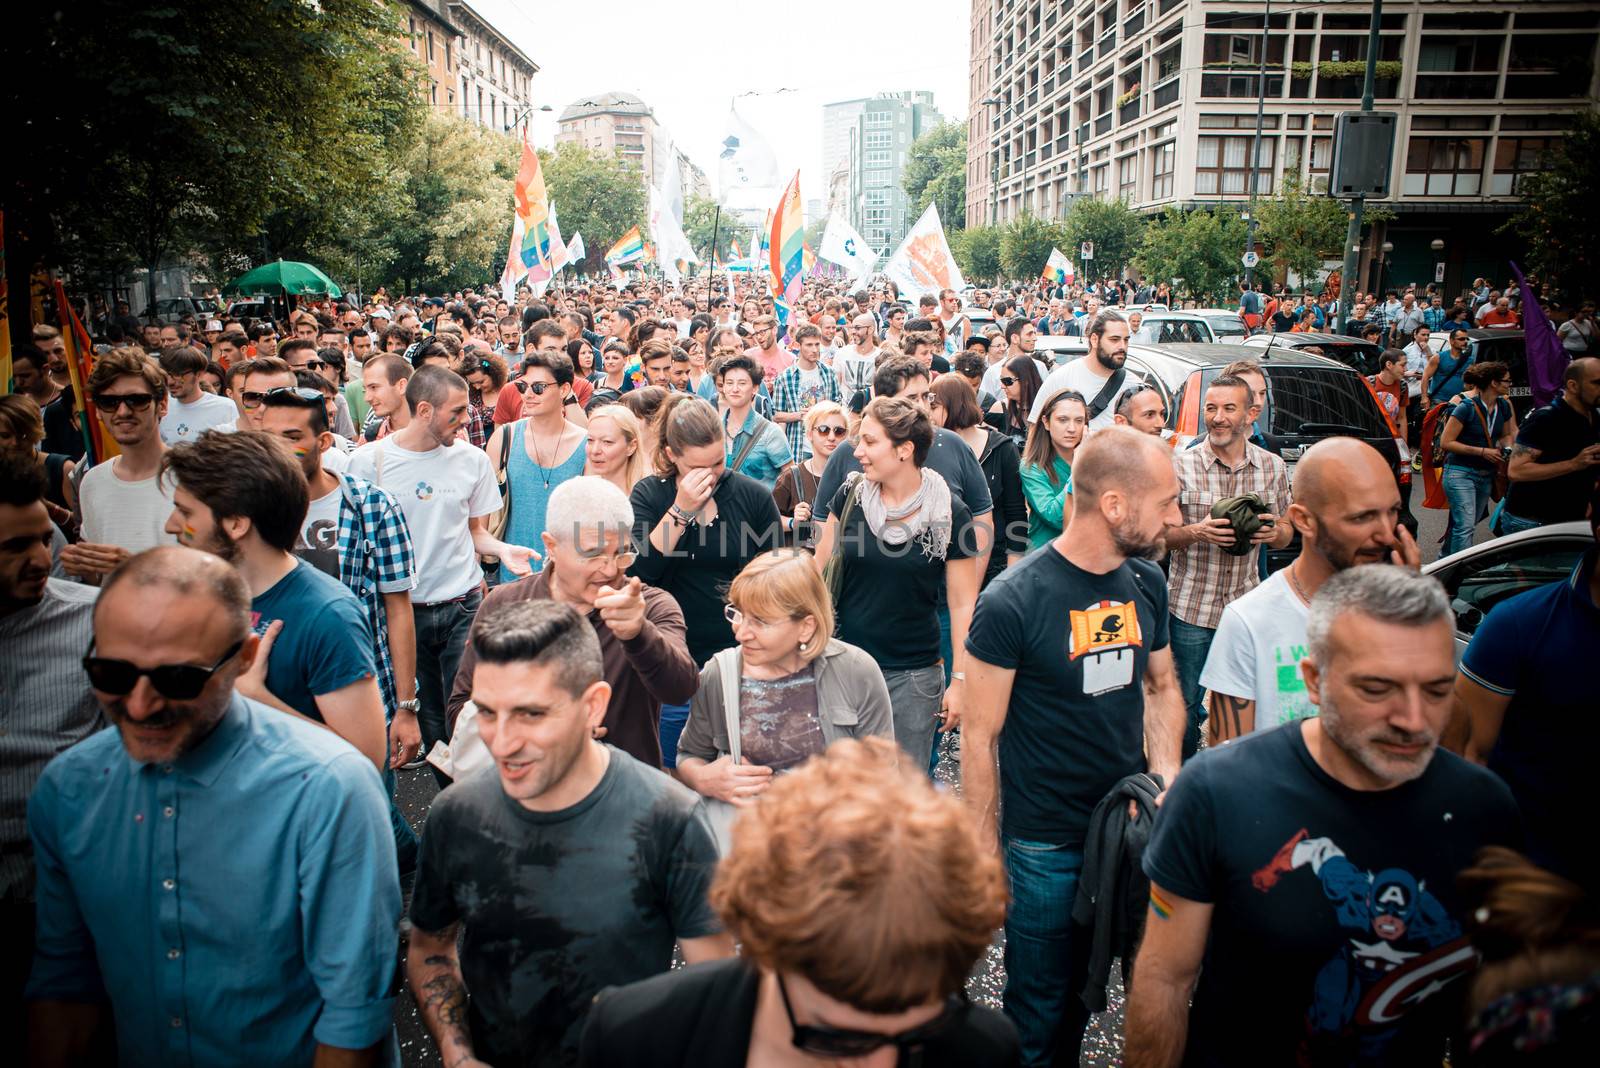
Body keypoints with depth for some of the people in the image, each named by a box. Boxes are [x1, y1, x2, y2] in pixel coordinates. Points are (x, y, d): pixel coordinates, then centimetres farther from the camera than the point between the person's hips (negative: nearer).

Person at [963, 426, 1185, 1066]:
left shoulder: (1147, 583, -1)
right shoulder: (1012, 601, -19)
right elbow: (980, 737, -13)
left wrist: (1167, 772, -5)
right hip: (1045, 845, -5)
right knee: (1040, 1011, 12)